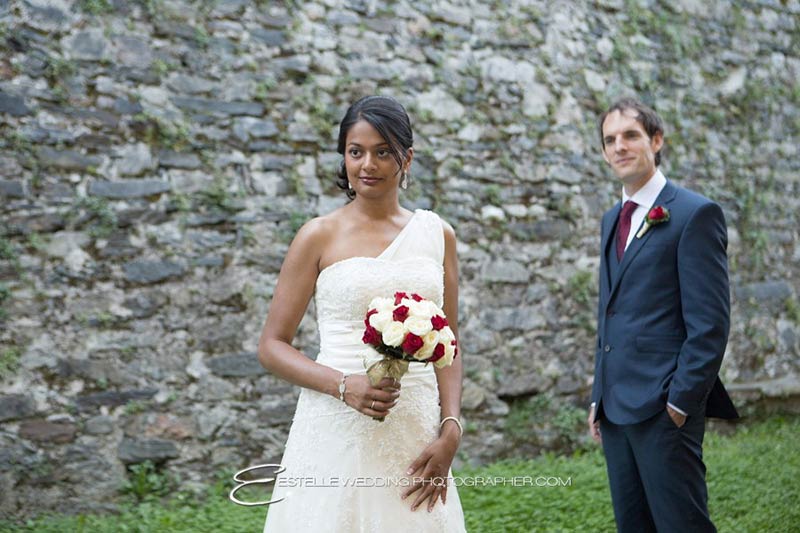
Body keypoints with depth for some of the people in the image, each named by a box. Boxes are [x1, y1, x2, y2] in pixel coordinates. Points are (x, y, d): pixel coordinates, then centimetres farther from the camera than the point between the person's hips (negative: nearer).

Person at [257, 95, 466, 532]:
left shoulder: (437, 234, 7)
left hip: (417, 432, 3)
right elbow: (271, 346, -1)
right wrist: (343, 385, -16)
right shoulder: (320, 236, -2)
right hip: (337, 431, -3)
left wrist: (450, 431, -3)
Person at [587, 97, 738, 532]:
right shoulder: (612, 220, 16)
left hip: (664, 408, -7)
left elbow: (710, 324, -12)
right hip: (616, 407, 7)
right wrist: (599, 397, 15)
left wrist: (680, 402, -15)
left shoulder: (695, 214, -7)